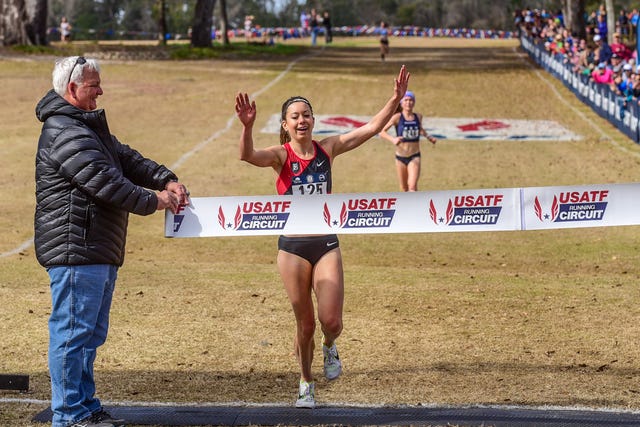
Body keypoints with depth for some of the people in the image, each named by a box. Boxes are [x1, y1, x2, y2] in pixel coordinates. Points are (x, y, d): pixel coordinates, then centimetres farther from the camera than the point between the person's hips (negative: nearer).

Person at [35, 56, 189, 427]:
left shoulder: (90, 126, 19)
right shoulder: (65, 133, -17)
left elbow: (127, 159, 19)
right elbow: (104, 181, -21)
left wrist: (167, 180, 4)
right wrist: (153, 201, -12)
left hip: (100, 251, 11)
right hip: (75, 249, -11)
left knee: (91, 334, 16)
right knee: (73, 332, -6)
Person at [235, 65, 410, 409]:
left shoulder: (327, 149, 1)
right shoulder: (281, 155, -8)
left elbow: (371, 128, -1)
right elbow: (247, 155, -29)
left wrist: (395, 100, -13)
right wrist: (247, 126, -48)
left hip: (326, 243, 2)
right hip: (293, 246, -2)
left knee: (331, 321, -8)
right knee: (305, 324, 7)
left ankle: (329, 348, 29)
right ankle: (306, 384, 28)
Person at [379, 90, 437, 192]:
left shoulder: (418, 117, 1)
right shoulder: (397, 117, -10)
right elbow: (382, 132, -17)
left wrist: (428, 136, 8)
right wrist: (393, 139, -34)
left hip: (414, 157, 0)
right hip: (400, 157, 0)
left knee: (412, 186, -17)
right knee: (404, 188, 14)